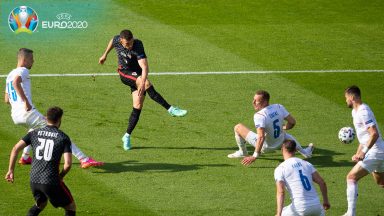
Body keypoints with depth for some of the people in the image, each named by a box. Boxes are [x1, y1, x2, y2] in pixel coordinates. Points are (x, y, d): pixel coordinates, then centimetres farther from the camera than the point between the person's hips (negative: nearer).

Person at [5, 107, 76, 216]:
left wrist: (11, 170, 8)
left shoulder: (35, 133, 8)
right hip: (51, 182, -5)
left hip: (34, 180, 5)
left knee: (41, 204, 32)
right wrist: (60, 177, 8)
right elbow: (68, 163, -11)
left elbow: (15, 149, 0)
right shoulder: (63, 138, -3)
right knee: (71, 207, 13)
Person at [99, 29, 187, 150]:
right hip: (125, 73, 0)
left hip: (137, 75, 0)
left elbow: (145, 67, -38)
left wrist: (142, 82, -53)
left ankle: (127, 136, 12)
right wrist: (105, 55, 30)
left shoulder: (138, 46, -27)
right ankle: (170, 109, -36)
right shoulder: (117, 40, -13)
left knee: (138, 107, -6)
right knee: (147, 84, -30)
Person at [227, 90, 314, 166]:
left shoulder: (259, 116, -31)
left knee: (238, 127, 1)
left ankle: (243, 152, 20)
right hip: (280, 143, 6)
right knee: (284, 134, 43)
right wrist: (283, 128, 18)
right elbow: (292, 122, -3)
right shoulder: (279, 107, -13)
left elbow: (261, 137, -38)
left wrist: (255, 156, -35)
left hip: (265, 147, -6)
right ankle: (304, 151, 45)